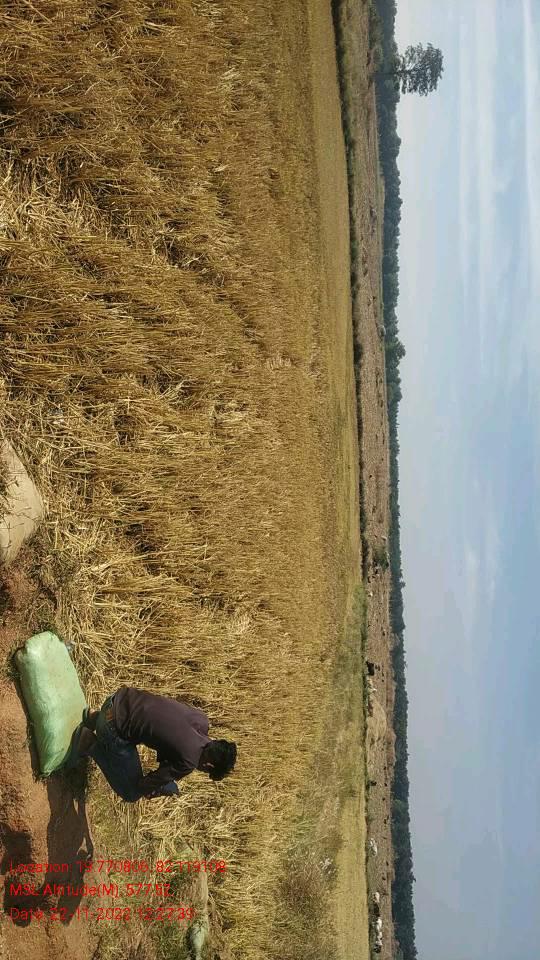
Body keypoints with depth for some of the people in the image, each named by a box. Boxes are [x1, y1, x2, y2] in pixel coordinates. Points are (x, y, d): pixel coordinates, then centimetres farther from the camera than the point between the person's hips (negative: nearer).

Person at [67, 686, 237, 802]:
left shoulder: (201, 720, -1)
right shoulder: (188, 762, -20)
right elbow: (145, 784, -7)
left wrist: (165, 765, 21)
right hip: (113, 729, -7)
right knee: (131, 794, 7)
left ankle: (93, 717, 28)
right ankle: (91, 745, 7)